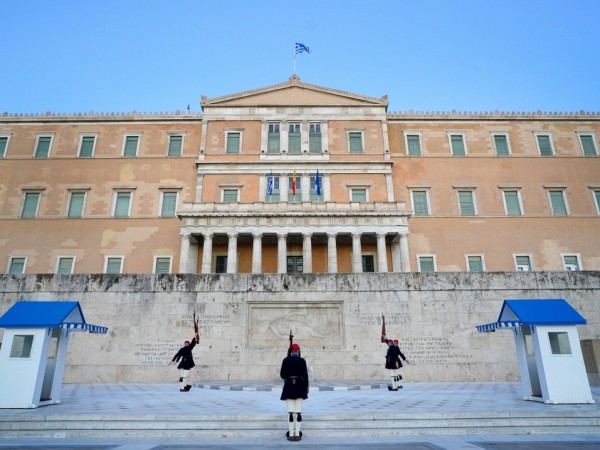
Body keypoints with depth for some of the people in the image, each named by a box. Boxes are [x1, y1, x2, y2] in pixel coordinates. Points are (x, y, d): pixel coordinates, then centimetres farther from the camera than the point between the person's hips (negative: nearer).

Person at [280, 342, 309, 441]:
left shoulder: (286, 360, -3)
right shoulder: (302, 360, -4)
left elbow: (282, 374, -2)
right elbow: (305, 375, -7)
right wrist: (306, 387, 2)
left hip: (289, 387, 0)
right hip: (299, 387, 0)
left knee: (290, 412, 2)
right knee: (298, 412, 4)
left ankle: (291, 435, 3)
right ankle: (297, 434, 6)